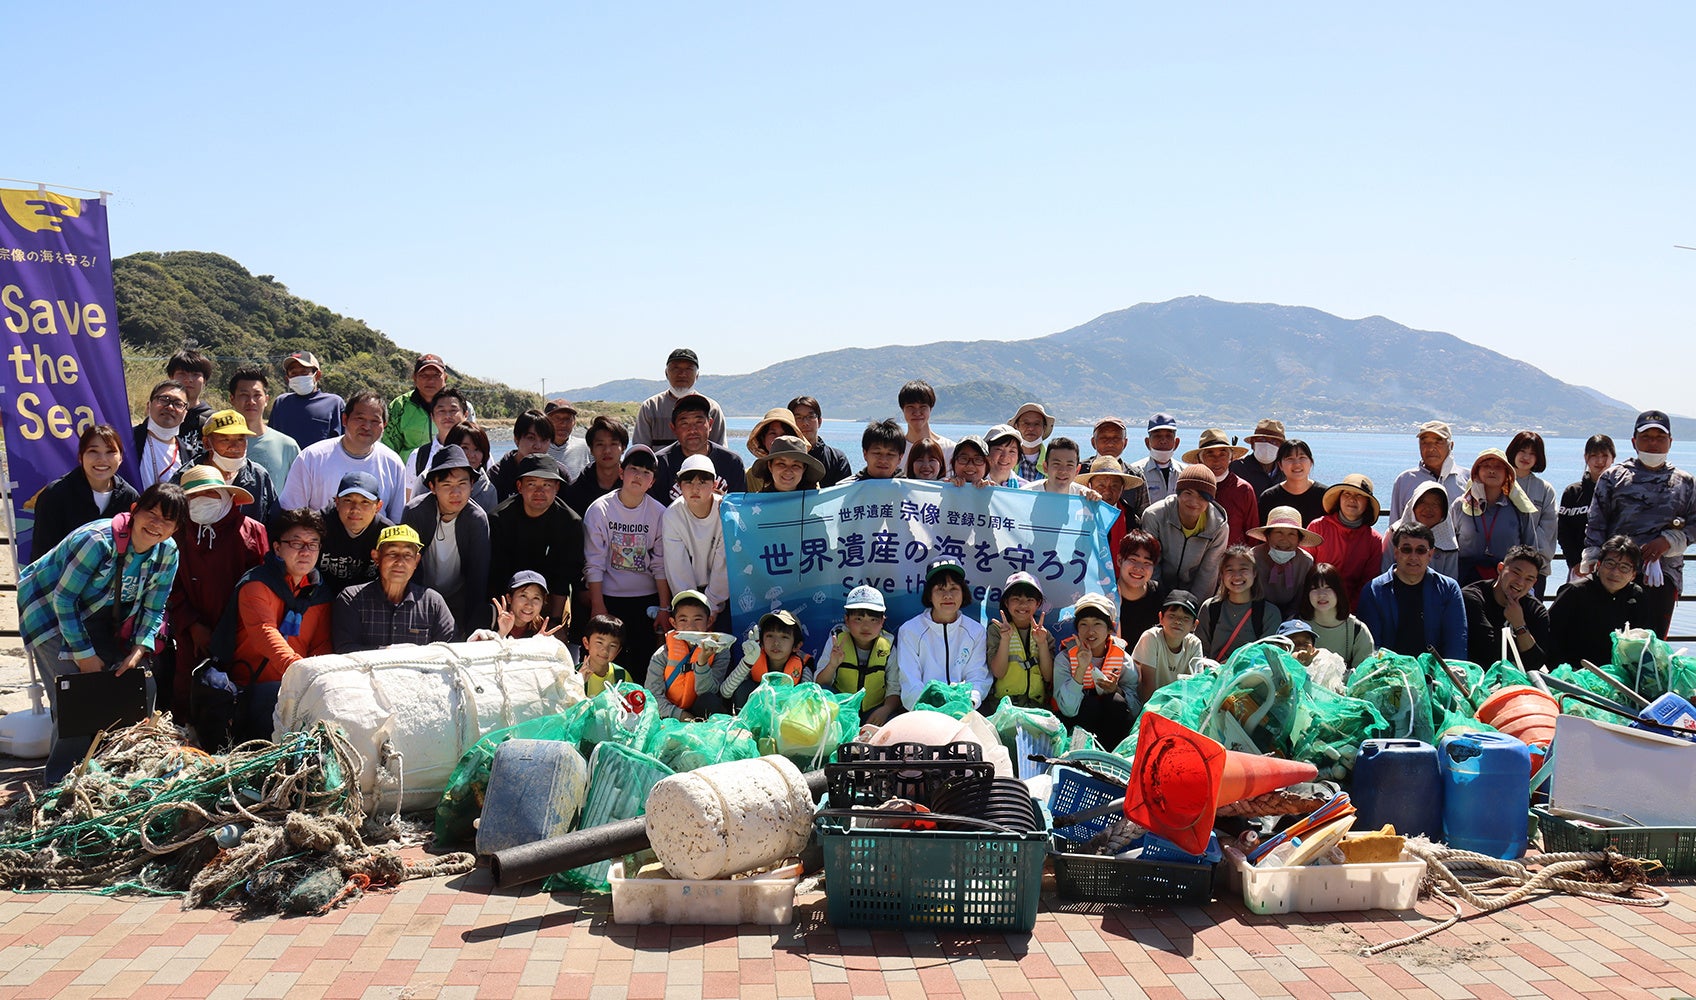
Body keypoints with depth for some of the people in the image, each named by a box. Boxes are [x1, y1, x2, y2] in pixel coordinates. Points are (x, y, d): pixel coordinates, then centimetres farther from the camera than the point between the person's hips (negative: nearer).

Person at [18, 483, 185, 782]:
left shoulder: (168, 553, -11)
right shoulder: (98, 540, -31)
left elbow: (153, 609, -4)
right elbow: (63, 598, -26)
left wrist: (138, 651, -19)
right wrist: (83, 654, -24)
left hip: (100, 617, 6)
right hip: (49, 608, -6)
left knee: (141, 684, -5)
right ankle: (62, 778, -2)